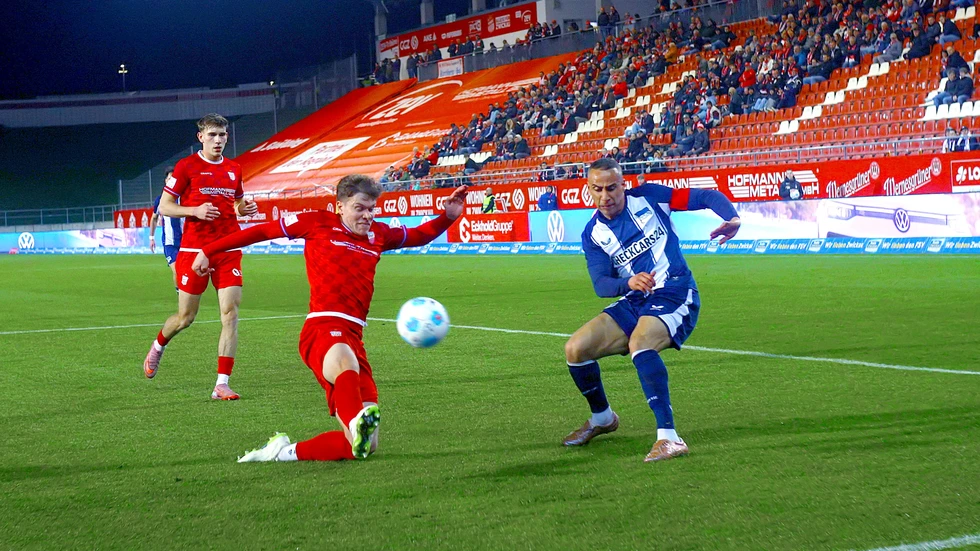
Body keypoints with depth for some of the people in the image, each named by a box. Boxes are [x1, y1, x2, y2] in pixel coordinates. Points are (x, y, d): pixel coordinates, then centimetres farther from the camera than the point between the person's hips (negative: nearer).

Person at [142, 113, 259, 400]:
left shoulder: (234, 169, 12)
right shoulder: (186, 167, -2)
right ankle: (158, 347, 40)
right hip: (194, 250, -3)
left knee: (230, 314, -9)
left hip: (228, 251, 4)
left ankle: (222, 384, -6)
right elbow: (164, 207, -1)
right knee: (186, 317, 6)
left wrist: (245, 208, 2)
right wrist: (195, 210, -16)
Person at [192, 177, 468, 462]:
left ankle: (285, 451, 9)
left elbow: (417, 236, 40)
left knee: (365, 445, -4)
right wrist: (209, 251, 19)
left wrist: (447, 217, 22)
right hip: (322, 329, -6)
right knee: (345, 362, -45)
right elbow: (262, 231, 16)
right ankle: (356, 421, -73)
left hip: (353, 338, 6)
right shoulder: (318, 223, 8)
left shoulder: (378, 234, 21)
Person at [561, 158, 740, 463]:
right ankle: (602, 418, 21)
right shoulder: (593, 234, 5)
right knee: (575, 349, -8)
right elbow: (600, 284, -7)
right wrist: (628, 283, -30)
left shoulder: (647, 197, -3)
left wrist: (733, 217, -25)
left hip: (675, 294, -5)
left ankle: (669, 437, -37)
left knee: (639, 343, -36)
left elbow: (705, 197, -4)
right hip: (633, 303, 5)